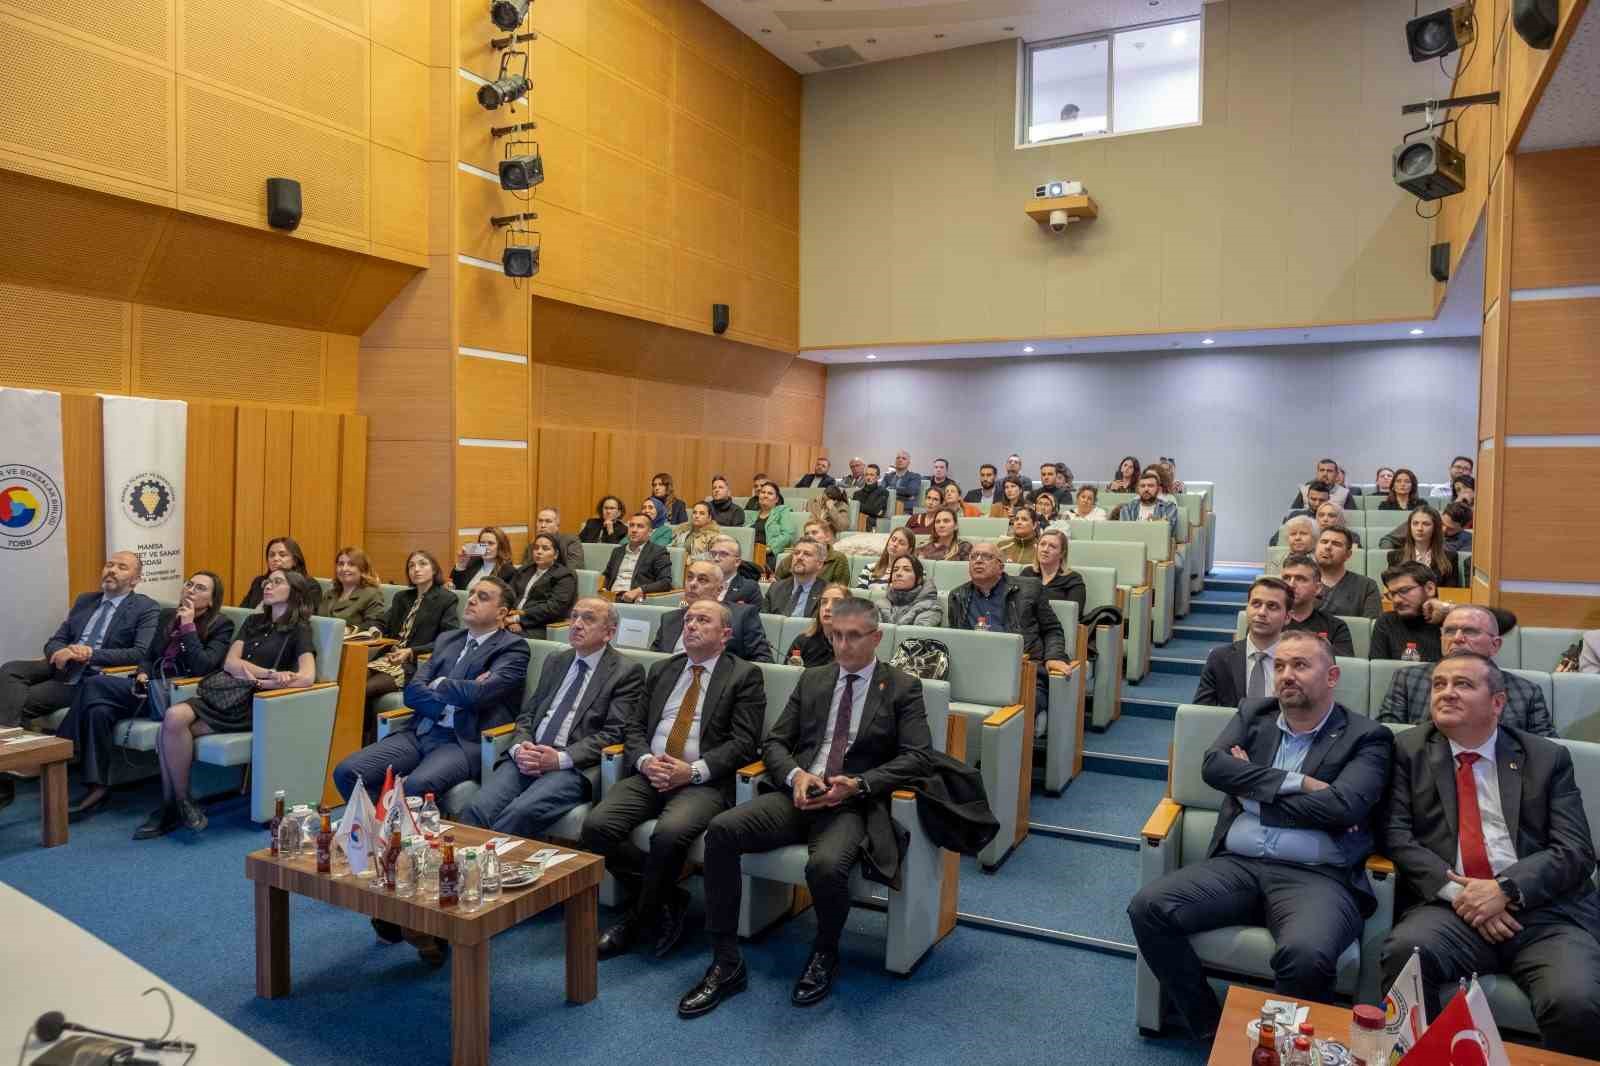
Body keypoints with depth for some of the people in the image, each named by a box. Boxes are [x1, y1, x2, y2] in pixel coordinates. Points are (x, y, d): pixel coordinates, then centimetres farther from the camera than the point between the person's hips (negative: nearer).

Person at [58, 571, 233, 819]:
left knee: (93, 684, -21)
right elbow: (148, 655, 20)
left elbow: (202, 667, -13)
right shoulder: (168, 615, 19)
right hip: (152, 686, 6)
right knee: (99, 710, -25)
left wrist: (188, 626, -13)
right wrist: (142, 675, -2)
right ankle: (96, 787, -21)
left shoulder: (221, 625, -1)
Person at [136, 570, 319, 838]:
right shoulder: (253, 622, 22)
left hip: (253, 703, -5)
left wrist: (256, 680, -11)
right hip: (225, 690, 5)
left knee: (174, 723, -24)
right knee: (172, 718, -24)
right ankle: (170, 807, -16)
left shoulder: (299, 630, 2)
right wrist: (269, 673, -10)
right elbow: (230, 662, 8)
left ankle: (181, 800, -8)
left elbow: (307, 677, -14)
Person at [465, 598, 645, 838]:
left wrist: (561, 759, -17)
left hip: (574, 765, -5)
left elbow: (614, 733, -7)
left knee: (522, 811, -30)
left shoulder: (627, 672, 2)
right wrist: (519, 747, -4)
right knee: (479, 808, -21)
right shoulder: (555, 662, 22)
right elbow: (527, 713, 19)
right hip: (527, 757, 5)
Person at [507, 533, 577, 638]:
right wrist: (511, 619, -10)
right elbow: (509, 595, 10)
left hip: (541, 629, -5)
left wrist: (519, 617, -15)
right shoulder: (523, 571, 23)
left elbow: (553, 607, -11)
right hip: (515, 625, 5)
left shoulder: (565, 576, 2)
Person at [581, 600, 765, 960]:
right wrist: (645, 761, -6)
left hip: (704, 782, -5)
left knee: (669, 834, -33)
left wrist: (693, 771, -15)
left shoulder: (744, 676, 4)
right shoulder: (661, 670, 20)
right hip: (649, 775, 5)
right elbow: (633, 727, 16)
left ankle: (640, 916, -2)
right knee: (596, 826, -19)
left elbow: (743, 742, -4)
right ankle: (667, 901, 1)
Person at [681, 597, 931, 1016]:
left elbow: (916, 757, -4)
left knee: (826, 865, -35)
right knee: (721, 829, -22)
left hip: (851, 805, -4)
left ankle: (825, 954, 0)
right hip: (797, 795, 4)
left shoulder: (902, 688, 5)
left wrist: (858, 784, -17)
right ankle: (726, 964, -11)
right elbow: (774, 743, 14)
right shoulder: (812, 680, 17)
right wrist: (795, 775, -8)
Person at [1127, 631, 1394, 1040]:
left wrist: (1253, 792, -3)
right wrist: (1296, 782, -10)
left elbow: (1341, 805, -12)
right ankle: (1211, 1029, 0)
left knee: (1306, 955, -35)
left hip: (1316, 876, -3)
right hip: (1236, 865, 4)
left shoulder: (1367, 737, 5)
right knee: (1148, 908, -19)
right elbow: (1213, 765, -1)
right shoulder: (1253, 714, 16)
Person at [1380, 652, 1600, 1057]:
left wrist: (1506, 888, -13)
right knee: (1404, 953, -32)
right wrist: (1456, 891, -13)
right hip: (1450, 905, 0)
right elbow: (1396, 835, 3)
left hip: (1548, 909, 0)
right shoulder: (1410, 750, 11)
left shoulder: (1548, 758, 12)